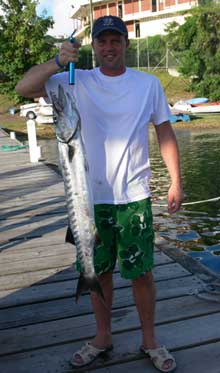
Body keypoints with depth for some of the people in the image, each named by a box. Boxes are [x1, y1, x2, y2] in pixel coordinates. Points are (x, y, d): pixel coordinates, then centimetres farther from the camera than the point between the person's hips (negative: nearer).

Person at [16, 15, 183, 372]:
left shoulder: (149, 84, 4)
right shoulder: (77, 82, 2)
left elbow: (165, 132, 7)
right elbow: (23, 88, -5)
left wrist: (176, 182, 1)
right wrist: (57, 62, -20)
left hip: (134, 197, -1)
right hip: (92, 197, 1)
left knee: (141, 273, 8)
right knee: (98, 272, 14)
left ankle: (149, 339, 29)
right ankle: (103, 337, 34)